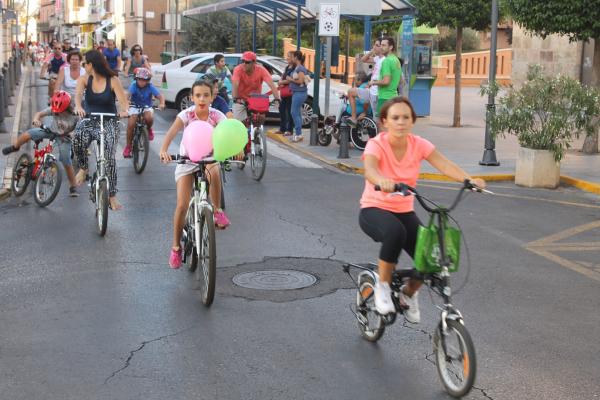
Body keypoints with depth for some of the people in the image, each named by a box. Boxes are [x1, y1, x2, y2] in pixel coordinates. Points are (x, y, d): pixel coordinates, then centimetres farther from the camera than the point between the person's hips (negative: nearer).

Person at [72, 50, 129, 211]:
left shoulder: (112, 80, -6)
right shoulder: (84, 79, 2)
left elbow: (123, 99, -17)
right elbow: (78, 93, -17)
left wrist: (124, 110, -41)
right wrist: (78, 106, -40)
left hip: (109, 122, -2)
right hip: (89, 120, 2)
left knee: (109, 157, -16)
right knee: (78, 138, -32)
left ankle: (112, 196, -8)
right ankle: (83, 168, -5)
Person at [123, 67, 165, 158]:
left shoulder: (150, 87, -17)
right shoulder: (134, 86, -19)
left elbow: (160, 96, -24)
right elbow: (128, 95, -34)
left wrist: (162, 104, -45)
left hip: (147, 107, 0)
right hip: (135, 107, 0)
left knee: (148, 117, -33)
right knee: (131, 124, -20)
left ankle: (149, 129, 3)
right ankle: (128, 146, -3)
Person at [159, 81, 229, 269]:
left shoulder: (217, 115, -11)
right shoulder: (186, 115, -14)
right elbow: (172, 131, -30)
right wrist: (163, 150, -49)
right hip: (187, 161, 0)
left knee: (213, 171, -39)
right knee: (182, 205, -10)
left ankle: (217, 210, -16)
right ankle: (176, 247, 9)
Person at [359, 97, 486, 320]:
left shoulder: (419, 145, -6)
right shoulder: (376, 145, -16)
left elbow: (444, 165, -22)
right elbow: (369, 169, -38)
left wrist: (469, 180, -41)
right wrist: (382, 181, -62)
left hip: (404, 211, 4)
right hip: (374, 210, -4)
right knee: (395, 232, -39)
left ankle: (409, 293, 18)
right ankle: (383, 285, -14)